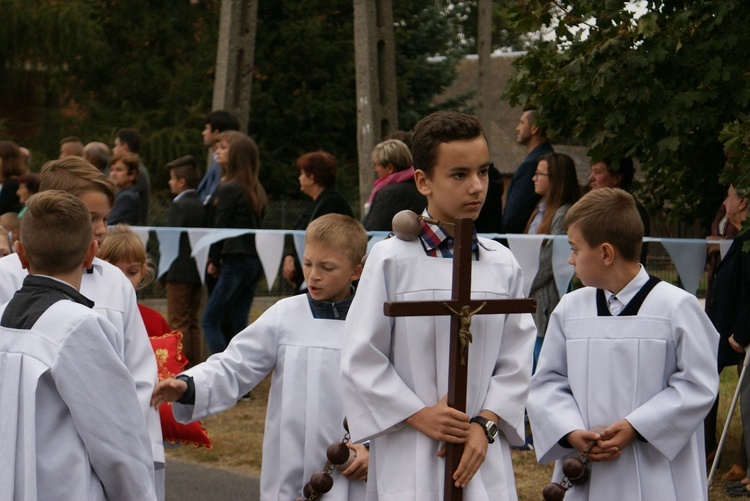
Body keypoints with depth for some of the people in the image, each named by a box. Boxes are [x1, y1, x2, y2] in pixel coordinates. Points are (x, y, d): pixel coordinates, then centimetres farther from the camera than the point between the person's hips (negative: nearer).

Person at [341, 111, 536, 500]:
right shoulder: (390, 260, -4)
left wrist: (484, 423, -6)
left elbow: (516, 361, 7)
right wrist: (419, 415, -9)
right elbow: (361, 360, -4)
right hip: (408, 463, -3)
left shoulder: (502, 265, 6)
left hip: (483, 462, 3)